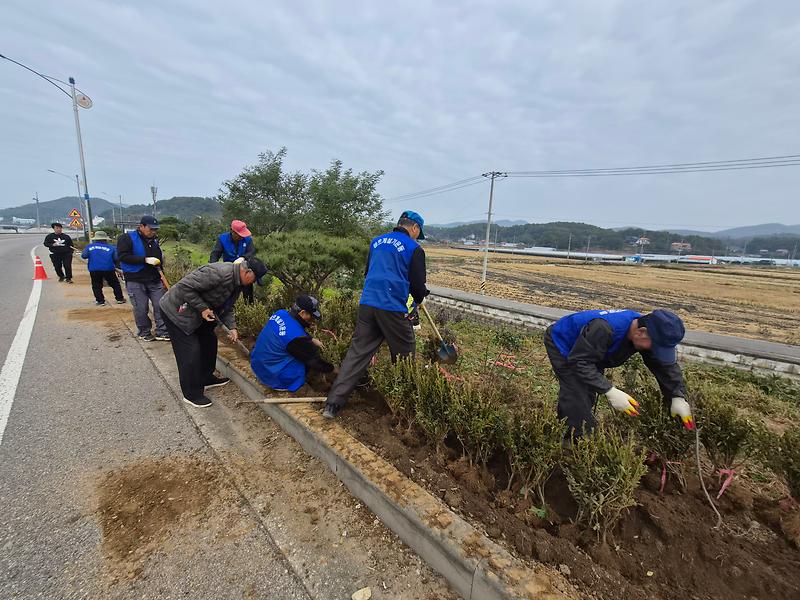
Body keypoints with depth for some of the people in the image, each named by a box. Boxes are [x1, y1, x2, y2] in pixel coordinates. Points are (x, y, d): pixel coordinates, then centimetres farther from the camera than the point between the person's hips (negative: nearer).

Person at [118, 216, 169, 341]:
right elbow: (123, 256, -17)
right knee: (141, 309, 0)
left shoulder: (154, 241, 15)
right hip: (135, 281, -5)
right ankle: (144, 333, 17)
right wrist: (145, 260, -24)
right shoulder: (127, 238, -5)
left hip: (154, 280, 5)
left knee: (160, 306, 1)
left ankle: (162, 332, 8)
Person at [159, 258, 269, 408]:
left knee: (209, 341, 17)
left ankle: (206, 378, 35)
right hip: (177, 311, -10)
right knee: (191, 352, -6)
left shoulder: (237, 282, 0)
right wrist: (202, 308, -26)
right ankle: (192, 394, 10)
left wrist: (232, 327, -4)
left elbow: (226, 307, 9)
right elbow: (185, 286, -31)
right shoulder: (218, 273, -32)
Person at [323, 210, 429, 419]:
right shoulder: (414, 248, -2)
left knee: (357, 352, 8)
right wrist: (419, 298, 22)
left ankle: (333, 404, 6)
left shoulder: (376, 241, 17)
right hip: (393, 308, -5)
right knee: (405, 356, 11)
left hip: (367, 303, 6)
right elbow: (418, 284, 0)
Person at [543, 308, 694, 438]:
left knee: (589, 397, 14)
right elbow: (579, 361, -39)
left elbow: (666, 364, -6)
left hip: (584, 351, 8)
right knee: (577, 400, -16)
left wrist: (678, 397, -14)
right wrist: (609, 391, -42)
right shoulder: (604, 329, -43)